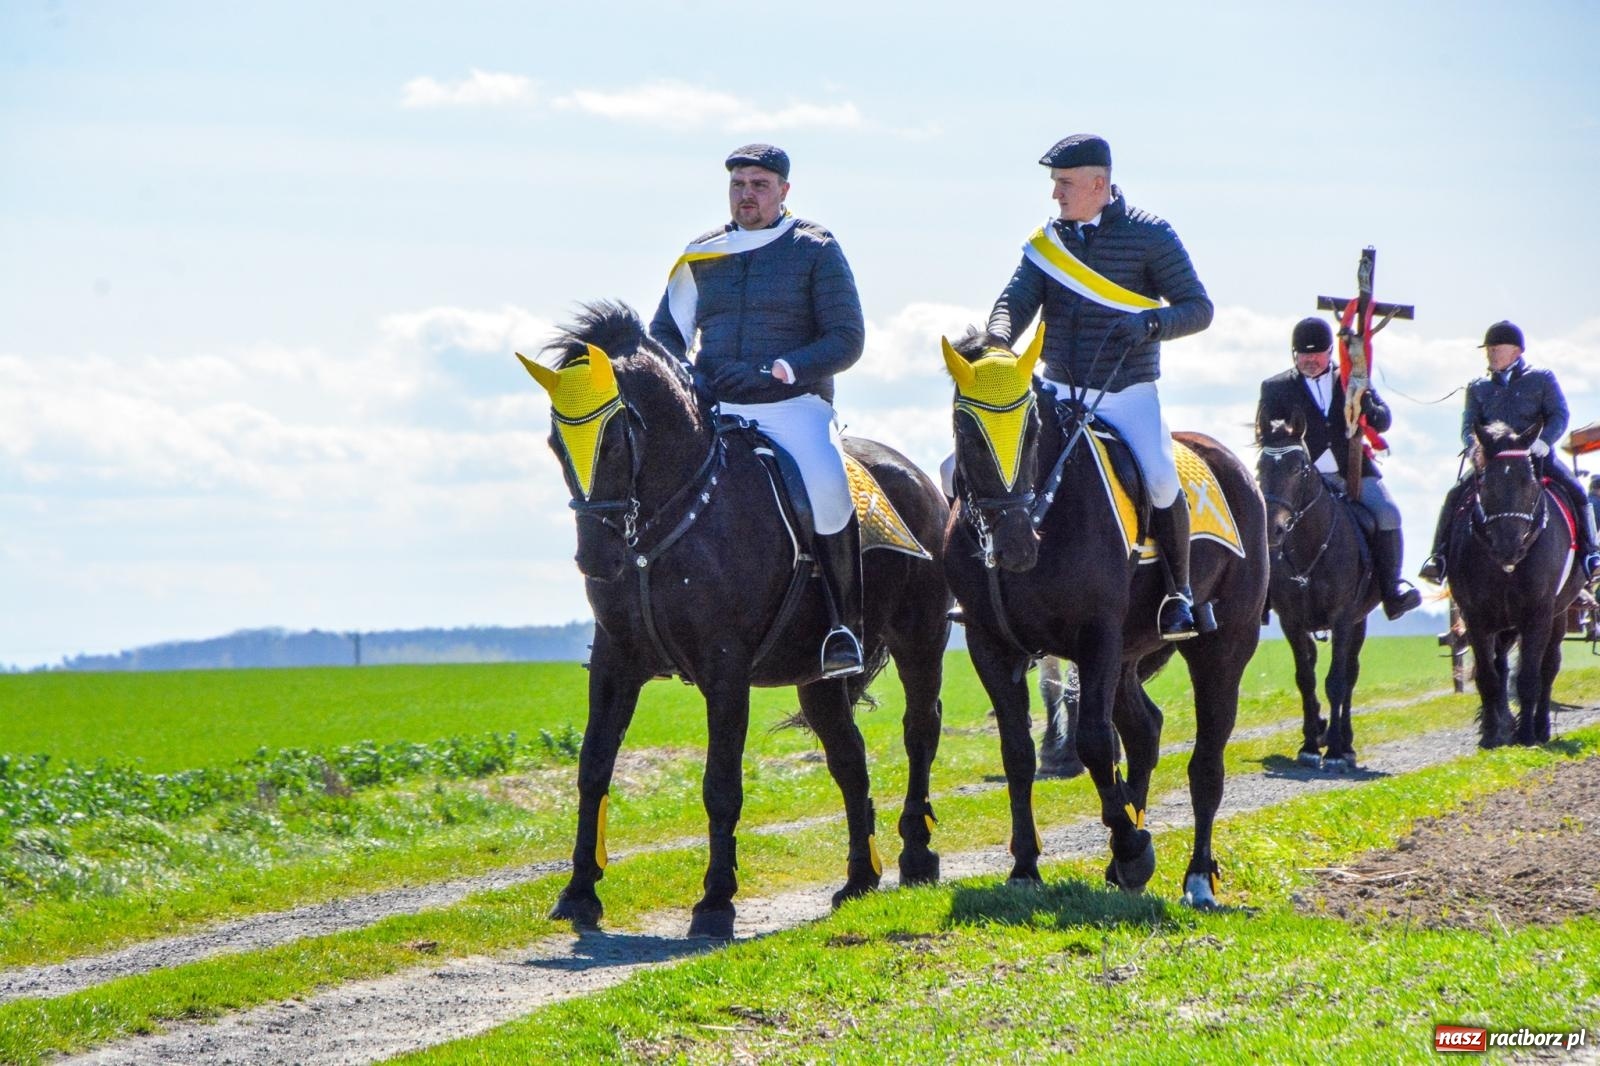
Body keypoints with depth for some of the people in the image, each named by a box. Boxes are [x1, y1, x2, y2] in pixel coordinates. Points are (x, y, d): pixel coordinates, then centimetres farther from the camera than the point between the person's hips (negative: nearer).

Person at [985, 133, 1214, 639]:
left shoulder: (1149, 235, -4)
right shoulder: (1048, 239, 7)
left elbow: (1198, 308, -4)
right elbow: (1017, 298, -3)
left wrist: (1151, 323, -24)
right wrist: (996, 341, -25)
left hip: (1127, 393, -4)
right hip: (1058, 391, 4)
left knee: (1160, 480, -26)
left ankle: (1178, 593, -6)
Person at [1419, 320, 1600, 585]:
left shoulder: (1542, 378, 8)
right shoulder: (1478, 388, 15)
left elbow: (1559, 415, -1)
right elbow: (1468, 427, 7)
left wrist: (1544, 441, -22)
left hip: (1536, 456, -1)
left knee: (1575, 491, -23)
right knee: (1456, 494, -20)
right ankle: (1439, 557, -19)